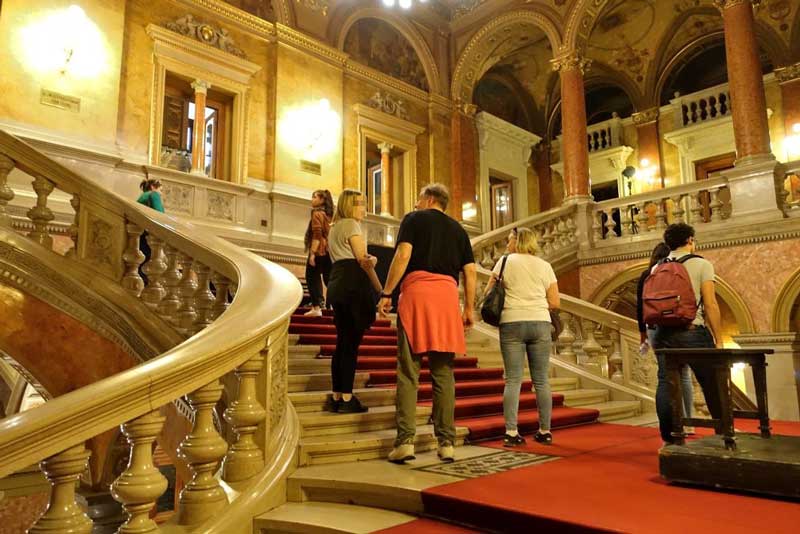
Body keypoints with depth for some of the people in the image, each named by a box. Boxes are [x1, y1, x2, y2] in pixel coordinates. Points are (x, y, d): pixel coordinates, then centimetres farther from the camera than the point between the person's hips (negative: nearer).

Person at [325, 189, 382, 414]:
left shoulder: (334, 228, 25)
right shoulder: (351, 224, -3)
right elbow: (362, 259, -9)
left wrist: (368, 260, 2)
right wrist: (379, 288, -6)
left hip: (336, 284, 9)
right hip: (354, 285, -9)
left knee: (342, 342, 10)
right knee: (352, 343, -7)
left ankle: (336, 396, 12)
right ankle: (347, 398, -5)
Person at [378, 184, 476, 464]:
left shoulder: (414, 219, 10)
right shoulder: (458, 229, 21)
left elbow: (403, 255, -5)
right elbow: (470, 272, 13)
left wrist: (386, 293, -3)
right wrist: (469, 309, 17)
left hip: (416, 288, -3)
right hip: (447, 294, 4)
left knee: (408, 370, -2)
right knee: (444, 372, 6)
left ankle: (405, 440, -6)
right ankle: (446, 443, 7)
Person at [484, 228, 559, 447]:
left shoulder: (506, 261, 3)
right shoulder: (545, 266, 10)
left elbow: (489, 293, 2)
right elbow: (555, 303, 6)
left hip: (511, 323, -2)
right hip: (540, 323, 2)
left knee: (513, 380, 0)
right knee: (541, 380, 7)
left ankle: (511, 432, -3)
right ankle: (545, 431, 13)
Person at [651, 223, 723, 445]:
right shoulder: (701, 264, -1)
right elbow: (710, 305, -7)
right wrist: (718, 340, -3)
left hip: (664, 333, 4)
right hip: (693, 332, -4)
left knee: (665, 383, 3)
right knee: (711, 385, 9)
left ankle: (668, 439, 5)